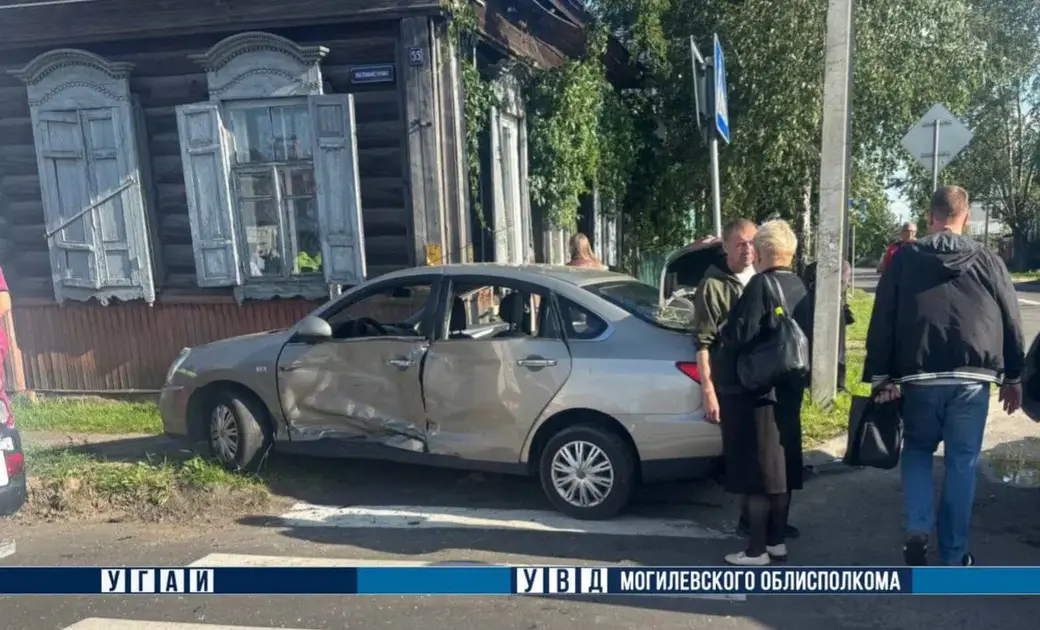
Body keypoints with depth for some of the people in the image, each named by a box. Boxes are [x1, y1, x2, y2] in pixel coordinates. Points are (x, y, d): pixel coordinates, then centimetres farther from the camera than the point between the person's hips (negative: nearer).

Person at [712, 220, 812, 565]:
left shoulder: (761, 285, -15)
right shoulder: (800, 288, 8)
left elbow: (741, 335, -22)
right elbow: (805, 336, 13)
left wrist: (723, 337, -2)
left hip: (754, 389, -8)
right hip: (788, 387, 8)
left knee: (755, 469, -1)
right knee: (780, 465, 14)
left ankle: (757, 549, 5)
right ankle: (777, 540, 24)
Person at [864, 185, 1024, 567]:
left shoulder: (905, 259, 3)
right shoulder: (988, 261, 7)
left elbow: (882, 321, -1)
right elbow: (1011, 322, 10)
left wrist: (882, 377, 2)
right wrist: (1013, 377, 18)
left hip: (920, 376, -1)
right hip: (973, 377, 1)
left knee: (917, 450, 19)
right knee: (962, 463, 10)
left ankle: (917, 529, 1)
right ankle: (954, 555, 16)